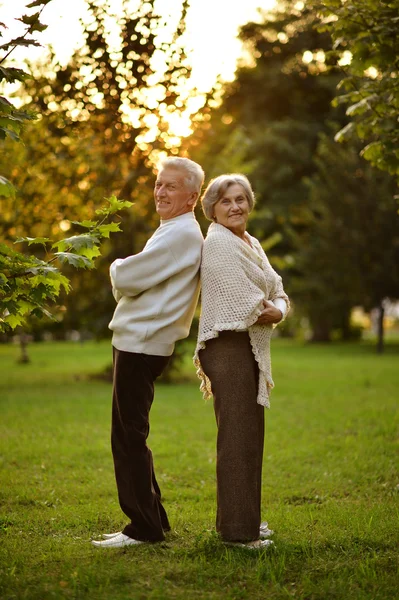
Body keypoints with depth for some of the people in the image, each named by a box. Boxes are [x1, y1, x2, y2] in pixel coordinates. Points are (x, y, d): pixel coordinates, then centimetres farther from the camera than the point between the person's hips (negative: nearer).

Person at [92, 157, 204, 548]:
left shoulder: (181, 234, -15)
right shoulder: (174, 232, 20)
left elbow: (125, 278, -19)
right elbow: (136, 284, 20)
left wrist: (117, 268, 2)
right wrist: (124, 276, -1)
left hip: (142, 345, -11)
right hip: (136, 340, 11)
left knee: (128, 437, -6)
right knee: (129, 437, 15)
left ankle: (144, 528, 1)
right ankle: (153, 519, 23)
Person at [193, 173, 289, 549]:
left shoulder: (253, 244, 17)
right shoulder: (218, 243, -12)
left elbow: (277, 292, 14)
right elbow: (244, 305, -18)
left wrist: (277, 310, -7)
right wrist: (266, 311, -1)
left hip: (251, 349, 10)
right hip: (228, 346, -10)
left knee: (250, 435, 16)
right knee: (237, 436, -9)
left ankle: (245, 518, 28)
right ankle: (236, 529, -3)